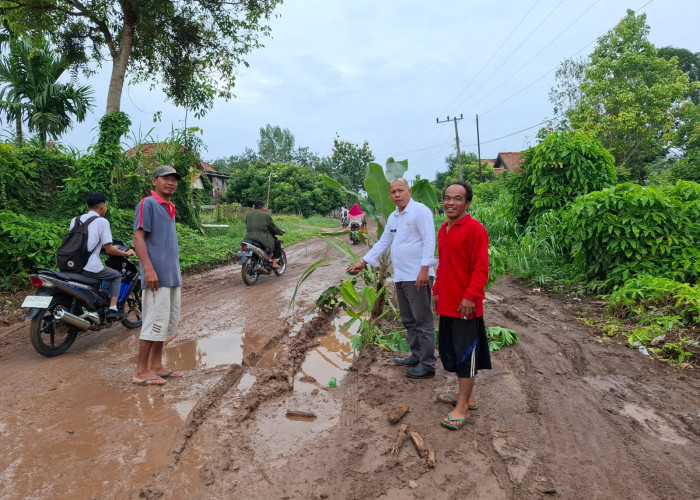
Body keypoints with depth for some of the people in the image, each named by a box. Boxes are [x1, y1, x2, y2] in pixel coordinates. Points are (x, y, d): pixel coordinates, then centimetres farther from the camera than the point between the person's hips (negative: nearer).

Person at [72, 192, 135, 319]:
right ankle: (112, 309, 3)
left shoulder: (75, 220, 14)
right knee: (117, 276, 16)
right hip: (90, 268, -6)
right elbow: (109, 249, -8)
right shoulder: (102, 221, -5)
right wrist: (126, 253, 8)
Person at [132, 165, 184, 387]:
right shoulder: (147, 204, -7)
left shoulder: (170, 208, 18)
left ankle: (156, 365, 23)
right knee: (156, 321, -6)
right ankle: (141, 371, 4)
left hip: (172, 275, 9)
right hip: (156, 275, -9)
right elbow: (138, 238, -15)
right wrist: (149, 269, -23)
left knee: (171, 319, 13)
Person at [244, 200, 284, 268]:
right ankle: (274, 262, 5)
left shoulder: (248, 215, 14)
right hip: (262, 238, -6)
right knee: (277, 243, 12)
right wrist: (281, 232, 18)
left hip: (249, 237, 6)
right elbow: (272, 227, 2)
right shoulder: (265, 215, -3)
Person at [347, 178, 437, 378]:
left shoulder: (420, 211, -9)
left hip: (417, 277, -9)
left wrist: (424, 269, -23)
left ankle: (427, 364, 4)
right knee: (408, 320, 16)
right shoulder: (393, 217, 16)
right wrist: (363, 261, 15)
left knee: (423, 321, -3)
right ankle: (416, 356, 28)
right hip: (400, 277, 9)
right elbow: (383, 243, 20)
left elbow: (429, 241, -16)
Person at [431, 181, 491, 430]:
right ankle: (465, 396, 33)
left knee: (466, 354, 0)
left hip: (466, 305, -9)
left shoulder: (475, 229, -13)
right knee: (451, 351, 17)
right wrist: (437, 291, 19)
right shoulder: (443, 229, 12)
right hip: (446, 304, 9)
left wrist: (470, 297, -21)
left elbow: (481, 268, -17)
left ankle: (462, 408, 9)